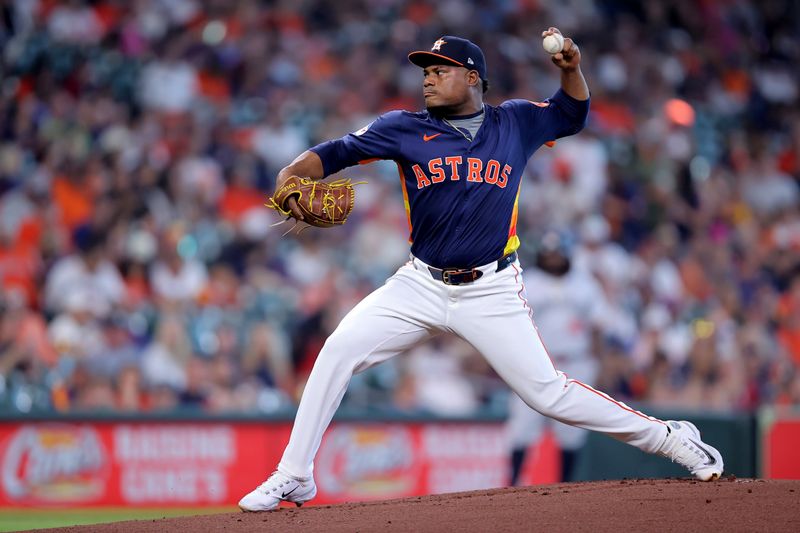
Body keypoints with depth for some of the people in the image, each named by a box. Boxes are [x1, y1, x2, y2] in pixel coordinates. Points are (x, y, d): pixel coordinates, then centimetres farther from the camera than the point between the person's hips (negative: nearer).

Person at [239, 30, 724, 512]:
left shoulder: (515, 123, 4)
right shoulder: (406, 129, 1)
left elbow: (573, 115, 20)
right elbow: (335, 153, -5)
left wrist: (571, 68, 0)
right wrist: (291, 177, -25)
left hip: (492, 292, -2)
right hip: (421, 286, 2)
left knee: (548, 392, -7)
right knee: (339, 351, -13)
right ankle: (294, 477, -4)